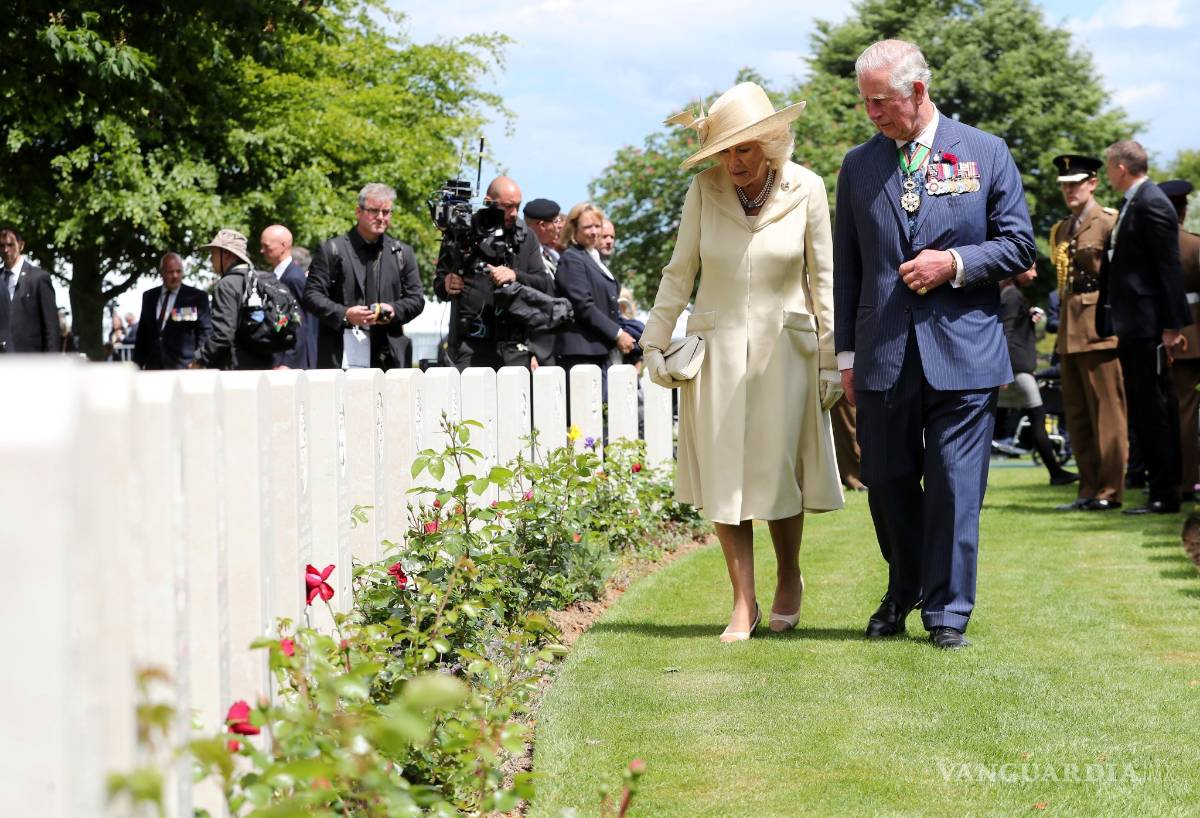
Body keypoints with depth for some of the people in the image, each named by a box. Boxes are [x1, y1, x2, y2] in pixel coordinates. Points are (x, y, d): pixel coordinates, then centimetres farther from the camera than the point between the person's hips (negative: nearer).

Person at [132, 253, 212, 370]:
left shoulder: (197, 297, 2)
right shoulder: (149, 296, 15)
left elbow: (206, 331, 3)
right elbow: (142, 333, 18)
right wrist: (138, 363, 12)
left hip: (183, 367, -4)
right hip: (153, 367, 4)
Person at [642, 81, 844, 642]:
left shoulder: (806, 190, -6)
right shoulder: (705, 190, -4)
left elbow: (823, 278, 0)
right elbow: (679, 272, 5)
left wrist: (831, 358, -1)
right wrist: (655, 341, 4)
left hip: (784, 347, -1)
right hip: (717, 348, 1)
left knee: (777, 472, -1)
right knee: (723, 477, -1)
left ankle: (789, 578, 25)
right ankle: (744, 604, 7)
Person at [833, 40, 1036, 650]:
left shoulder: (986, 153, 3)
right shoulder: (858, 165, 10)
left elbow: (1019, 247, 4)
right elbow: (847, 267, 12)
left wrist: (955, 264, -12)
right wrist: (847, 353, 8)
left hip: (963, 352, -3)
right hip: (883, 356, 3)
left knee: (954, 486, -3)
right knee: (887, 484, 9)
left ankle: (947, 611, 7)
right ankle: (903, 592, 30)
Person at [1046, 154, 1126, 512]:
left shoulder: (1109, 222, -5)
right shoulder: (1061, 230, 18)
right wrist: (1062, 325, 16)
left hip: (1100, 327, -8)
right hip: (1069, 331, 8)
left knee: (1106, 411, -5)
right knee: (1076, 414, 9)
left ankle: (1110, 490, -2)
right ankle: (1089, 489, 14)